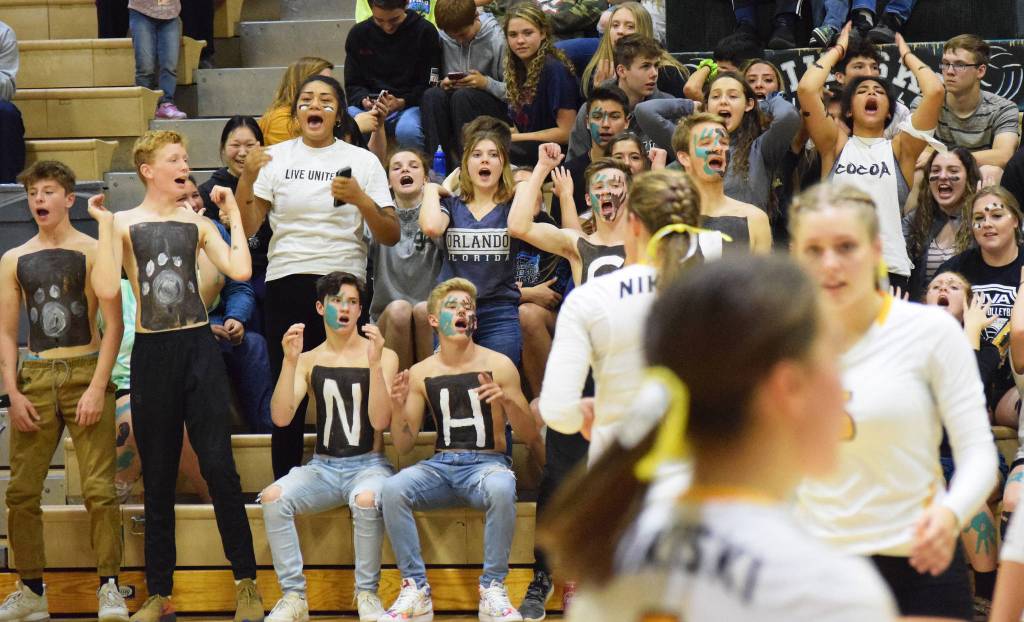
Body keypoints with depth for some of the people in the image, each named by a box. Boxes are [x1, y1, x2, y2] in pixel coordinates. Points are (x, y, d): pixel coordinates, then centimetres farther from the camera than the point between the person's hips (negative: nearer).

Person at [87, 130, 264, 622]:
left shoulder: (197, 224, 7)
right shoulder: (124, 223, 1)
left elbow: (240, 270, -7)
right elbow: (107, 288, -12)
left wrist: (233, 212, 1)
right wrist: (104, 225, -14)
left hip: (198, 347, 0)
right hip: (152, 352, 0)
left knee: (219, 466, -5)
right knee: (157, 476, 7)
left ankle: (246, 582, 3)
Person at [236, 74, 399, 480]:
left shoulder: (362, 160, 8)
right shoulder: (275, 157, 10)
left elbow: (391, 237, 2)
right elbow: (246, 229, 4)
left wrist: (361, 200, -14)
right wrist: (246, 178, -10)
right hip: (286, 283, 1)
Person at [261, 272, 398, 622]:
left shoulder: (383, 356, 3)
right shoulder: (308, 361, 9)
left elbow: (380, 422, -10)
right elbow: (281, 418, -5)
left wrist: (374, 363, -20)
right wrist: (289, 361, -15)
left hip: (368, 464, -3)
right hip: (322, 467, 3)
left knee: (366, 500, -38)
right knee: (273, 497, -28)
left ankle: (367, 594, -19)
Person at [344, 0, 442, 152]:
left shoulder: (425, 32, -3)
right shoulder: (358, 34, 6)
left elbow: (430, 84, -1)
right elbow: (353, 84, 10)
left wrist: (402, 103, -19)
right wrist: (364, 100, -14)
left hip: (411, 104, -2)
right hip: (369, 106, 2)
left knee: (407, 131, -38)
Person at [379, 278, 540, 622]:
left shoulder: (498, 366, 3)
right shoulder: (421, 373, 10)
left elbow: (530, 436, 3)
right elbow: (403, 446, 10)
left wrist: (507, 401, -16)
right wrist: (398, 409, -10)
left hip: (488, 462, -2)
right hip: (441, 464, 2)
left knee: (501, 489, -39)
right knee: (392, 489, -30)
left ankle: (493, 588, -25)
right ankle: (416, 590, -21)